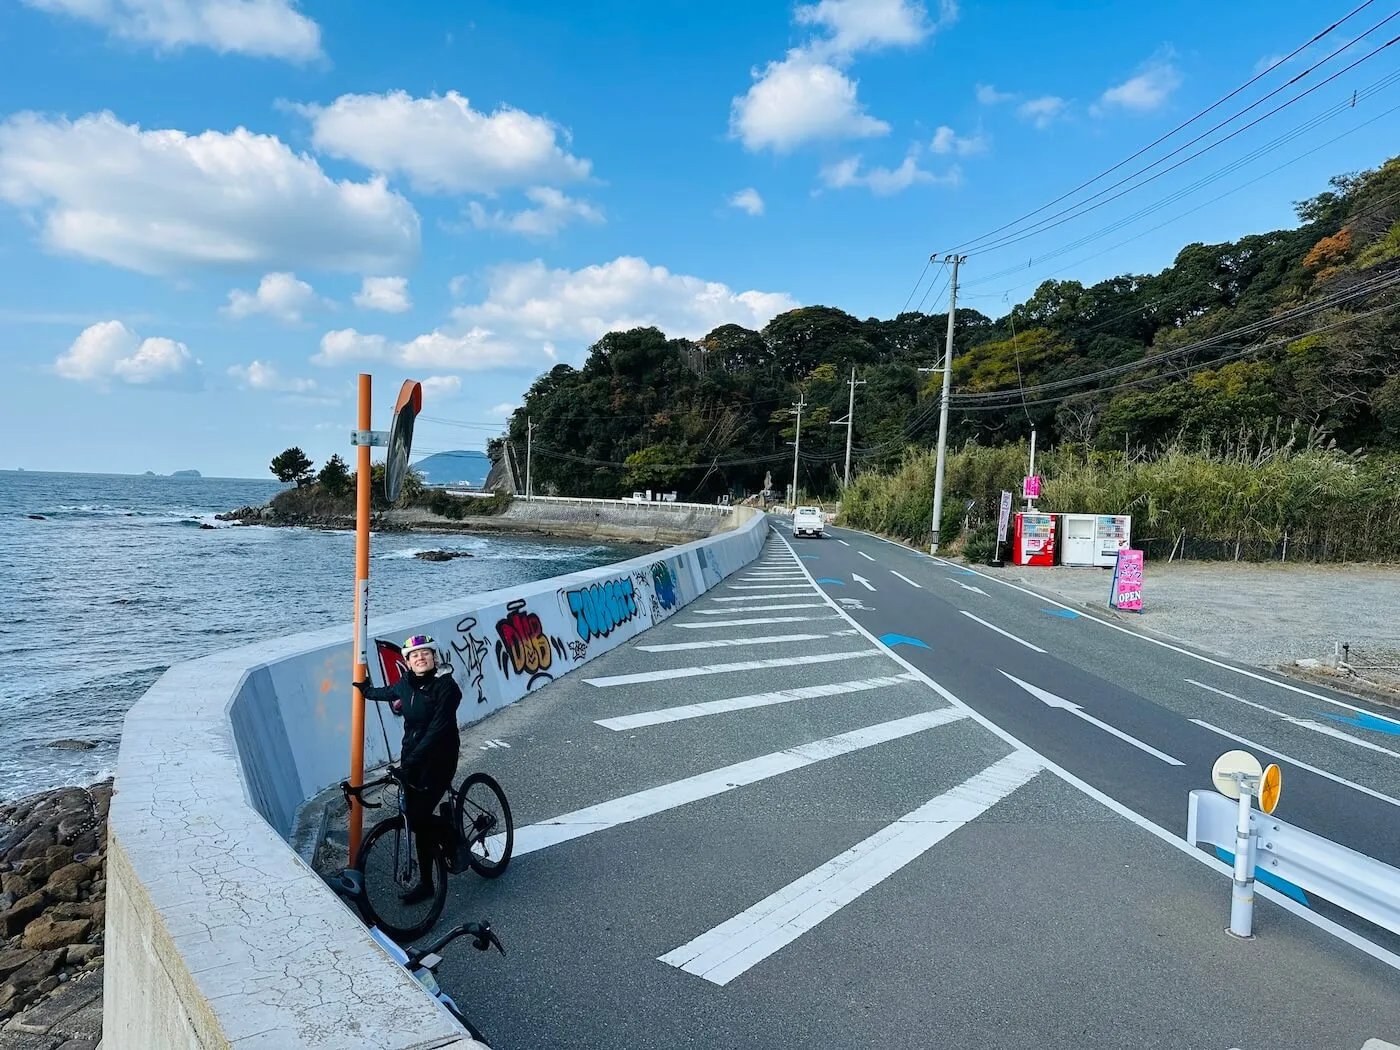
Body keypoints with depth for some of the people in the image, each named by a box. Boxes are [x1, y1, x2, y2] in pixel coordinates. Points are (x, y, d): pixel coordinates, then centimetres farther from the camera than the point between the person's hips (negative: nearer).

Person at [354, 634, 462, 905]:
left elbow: (438, 727, -23)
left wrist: (413, 759, -29)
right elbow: (389, 693, 31)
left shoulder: (445, 685, -15)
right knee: (418, 818, 6)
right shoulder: (406, 684, 5)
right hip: (411, 759, 6)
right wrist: (366, 690, 47)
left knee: (418, 817, -14)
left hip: (438, 760, -6)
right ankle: (425, 882, 18)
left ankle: (455, 840, 15)